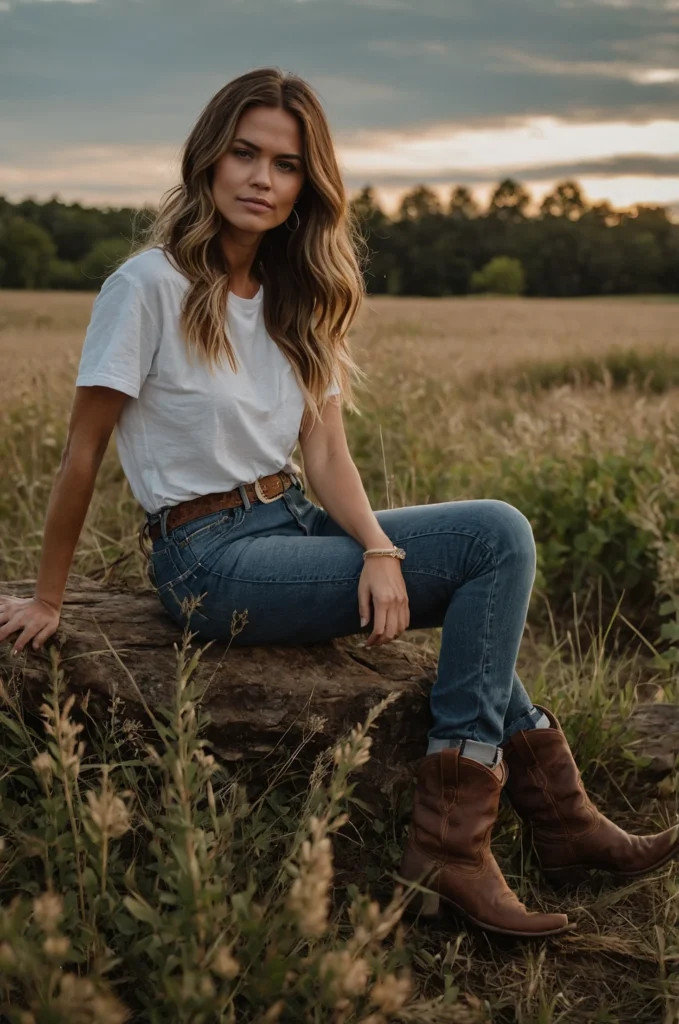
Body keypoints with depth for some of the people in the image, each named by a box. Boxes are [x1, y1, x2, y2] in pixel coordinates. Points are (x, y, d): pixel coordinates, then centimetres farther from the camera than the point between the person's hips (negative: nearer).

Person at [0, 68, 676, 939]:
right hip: (211, 557, -8)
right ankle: (557, 817, -7)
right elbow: (82, 451, -9)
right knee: (497, 538, -16)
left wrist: (379, 547, -17)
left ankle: (452, 841, -3)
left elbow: (324, 449, 0)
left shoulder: (295, 299, 9)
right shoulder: (150, 285, -12)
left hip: (293, 524, 8)